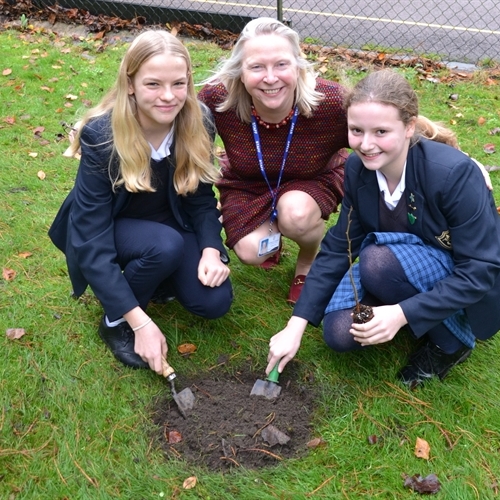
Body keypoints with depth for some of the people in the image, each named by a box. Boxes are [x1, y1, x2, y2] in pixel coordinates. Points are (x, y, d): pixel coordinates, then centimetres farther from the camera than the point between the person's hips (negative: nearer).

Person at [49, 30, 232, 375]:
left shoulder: (199, 123, -18)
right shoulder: (101, 136, -30)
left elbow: (202, 197, -3)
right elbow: (92, 240, -30)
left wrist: (211, 250, -23)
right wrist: (140, 323, -35)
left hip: (172, 223, 4)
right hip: (111, 230, -3)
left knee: (215, 302, -17)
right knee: (165, 246, -35)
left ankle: (159, 278, 15)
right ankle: (115, 321, -8)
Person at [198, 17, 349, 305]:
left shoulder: (332, 103, -34)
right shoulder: (218, 97, -31)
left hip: (314, 180, -1)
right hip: (247, 184, 2)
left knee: (295, 214, -32)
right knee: (251, 253, -17)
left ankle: (310, 263, 5)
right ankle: (270, 234, 24)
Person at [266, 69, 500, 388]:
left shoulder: (454, 173, -30)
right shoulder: (358, 167, -12)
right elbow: (338, 248, -7)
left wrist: (402, 313, -34)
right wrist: (296, 325, -13)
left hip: (471, 291, -5)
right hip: (402, 269, 5)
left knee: (379, 260, -31)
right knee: (339, 333, -18)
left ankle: (454, 341, -6)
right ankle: (421, 321, 9)